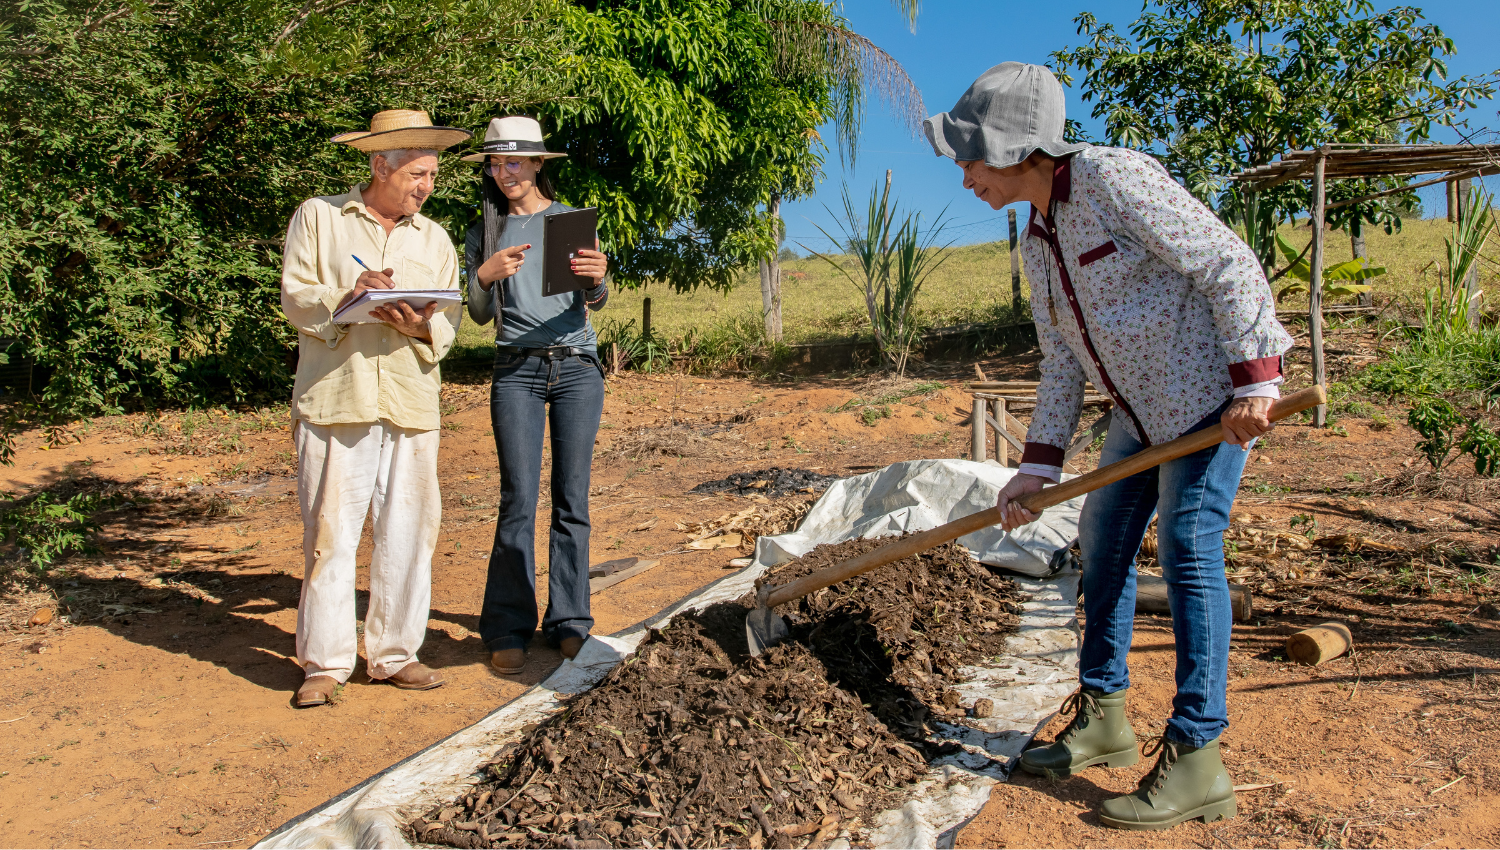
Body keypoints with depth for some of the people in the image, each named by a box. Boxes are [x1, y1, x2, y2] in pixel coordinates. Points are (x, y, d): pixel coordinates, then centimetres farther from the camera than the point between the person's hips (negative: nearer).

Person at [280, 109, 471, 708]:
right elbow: (294, 297, 2)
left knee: (408, 529, 3)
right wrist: (345, 297, -17)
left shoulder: (434, 239, 17)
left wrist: (422, 326, -12)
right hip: (335, 396, -3)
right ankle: (325, 661, 10)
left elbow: (452, 319, 10)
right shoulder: (318, 217, 9)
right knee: (330, 530, -1)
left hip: (411, 403, 3)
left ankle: (394, 654, 16)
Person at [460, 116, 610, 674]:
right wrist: (485, 275, -12)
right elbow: (479, 314, 9)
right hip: (517, 369, 0)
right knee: (518, 503, -5)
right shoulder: (486, 230, 12)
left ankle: (568, 622, 12)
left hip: (577, 366, 0)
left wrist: (597, 278, -21)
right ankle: (507, 629, 5)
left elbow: (593, 302, 3)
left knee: (572, 501, 2)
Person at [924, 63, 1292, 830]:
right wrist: (1037, 466, 5)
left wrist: (1254, 380, -22)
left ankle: (1196, 760, -4)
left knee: (1187, 545, -12)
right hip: (1142, 405, 9)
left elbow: (1228, 263, -18)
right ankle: (1102, 717, 24)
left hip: (1210, 384, -9)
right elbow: (1063, 361, 10)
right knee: (1103, 543, 10)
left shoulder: (1113, 177, -17)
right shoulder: (1038, 243, 8)